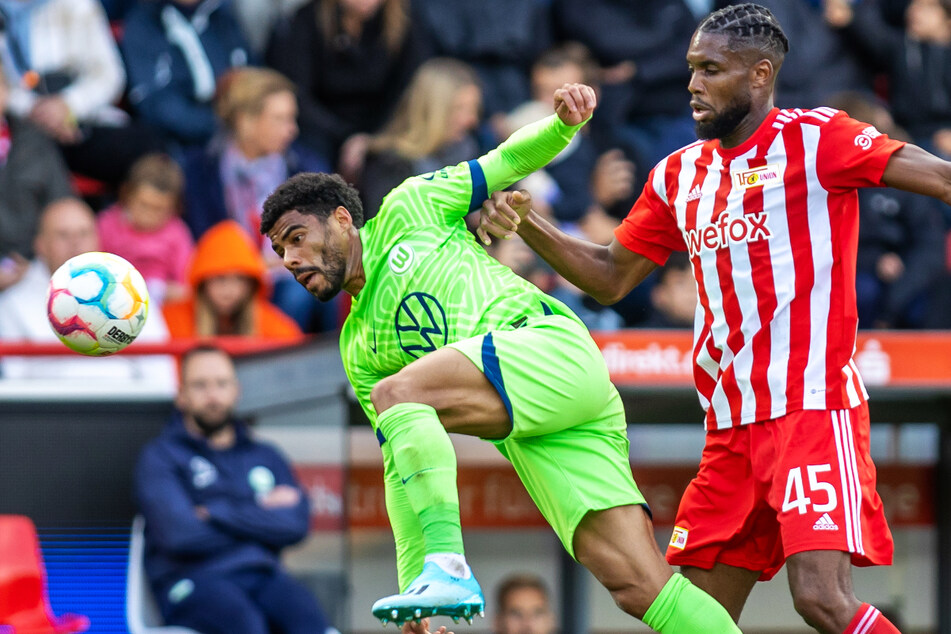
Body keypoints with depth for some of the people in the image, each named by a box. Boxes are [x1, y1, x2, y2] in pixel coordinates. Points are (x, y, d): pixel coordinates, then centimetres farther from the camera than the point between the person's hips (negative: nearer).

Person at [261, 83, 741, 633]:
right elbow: (403, 466, 25)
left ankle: (451, 568, -34)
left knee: (397, 392, -24)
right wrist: (413, 590, 18)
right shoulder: (359, 349, 27)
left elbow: (507, 163, 17)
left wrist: (563, 124, -5)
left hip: (553, 346, -6)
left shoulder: (409, 210, 14)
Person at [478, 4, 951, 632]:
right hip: (730, 430, 7)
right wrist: (525, 224, 12)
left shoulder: (814, 138, -4)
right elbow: (610, 278, 25)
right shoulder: (680, 175, 16)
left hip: (813, 409, -7)